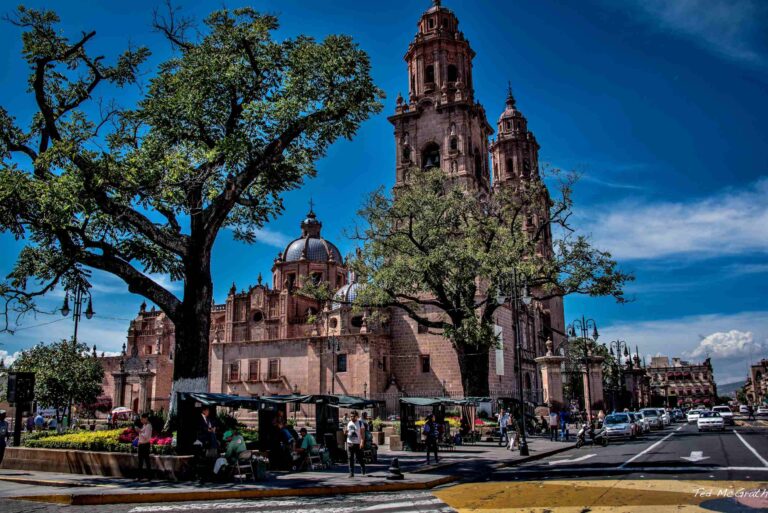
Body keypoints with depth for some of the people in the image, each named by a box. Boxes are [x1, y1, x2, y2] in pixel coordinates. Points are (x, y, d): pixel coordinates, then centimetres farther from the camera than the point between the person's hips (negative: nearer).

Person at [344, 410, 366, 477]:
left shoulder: (360, 423, -3)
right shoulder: (348, 423, 12)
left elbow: (363, 434, -7)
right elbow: (346, 433, 20)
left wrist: (362, 442, -18)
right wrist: (345, 431, -4)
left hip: (357, 444, -4)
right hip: (349, 443, 4)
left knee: (359, 458, 1)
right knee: (350, 459, 1)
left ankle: (363, 470, 26)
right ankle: (351, 473, 6)